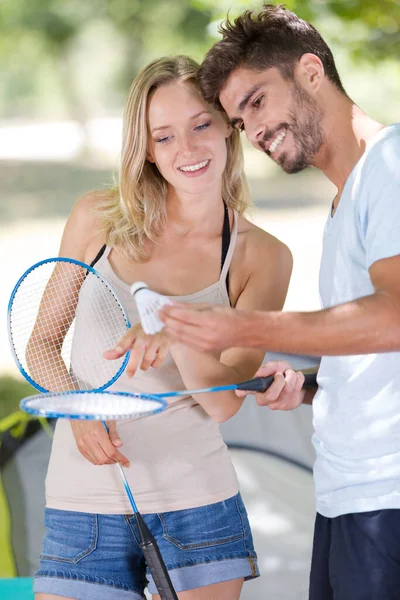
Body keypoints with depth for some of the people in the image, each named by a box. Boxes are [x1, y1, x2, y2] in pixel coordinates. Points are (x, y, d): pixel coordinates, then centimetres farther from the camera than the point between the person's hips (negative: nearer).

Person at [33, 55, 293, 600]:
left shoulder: (263, 257, -2)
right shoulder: (97, 219, 0)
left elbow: (224, 402, -8)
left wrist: (176, 334, -27)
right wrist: (78, 412, -10)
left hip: (196, 510, 0)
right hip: (81, 507, 1)